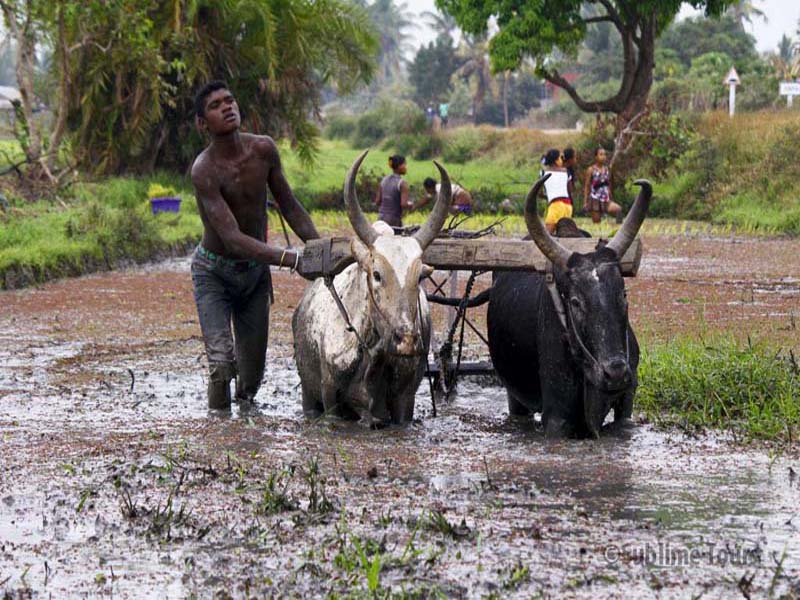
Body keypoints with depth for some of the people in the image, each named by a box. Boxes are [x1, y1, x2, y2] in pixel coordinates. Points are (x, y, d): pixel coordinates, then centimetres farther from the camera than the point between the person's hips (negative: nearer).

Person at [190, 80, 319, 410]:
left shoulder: (263, 149, -10)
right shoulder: (204, 170, -26)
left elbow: (290, 206, 5)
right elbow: (232, 239, -34)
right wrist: (292, 259, -42)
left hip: (256, 272, 5)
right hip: (214, 272, -5)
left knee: (252, 372, 9)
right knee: (222, 363, -19)